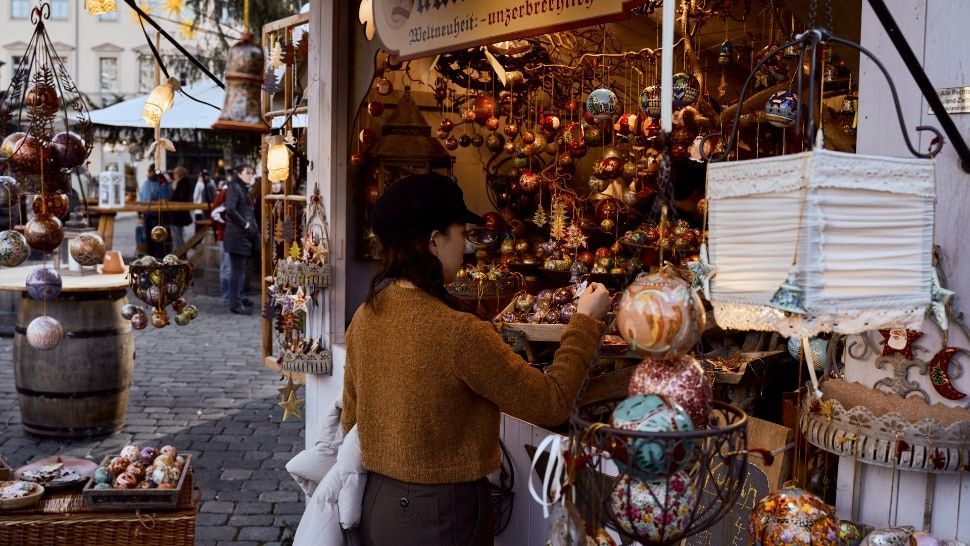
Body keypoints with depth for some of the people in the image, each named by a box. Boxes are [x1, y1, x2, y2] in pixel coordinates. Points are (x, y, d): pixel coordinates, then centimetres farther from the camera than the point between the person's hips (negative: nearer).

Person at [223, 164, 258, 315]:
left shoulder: (244, 189, 20)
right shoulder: (234, 188, -9)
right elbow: (230, 209, -23)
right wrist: (245, 224, -18)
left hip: (245, 236, 9)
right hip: (237, 235, -9)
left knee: (241, 269, 16)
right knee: (237, 270, -7)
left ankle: (238, 298, 27)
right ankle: (235, 304, -3)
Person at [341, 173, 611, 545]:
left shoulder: (364, 317, -3)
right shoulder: (459, 332, -25)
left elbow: (351, 417, 8)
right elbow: (552, 403, -17)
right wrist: (586, 320, -7)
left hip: (377, 501, 7)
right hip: (440, 513, -6)